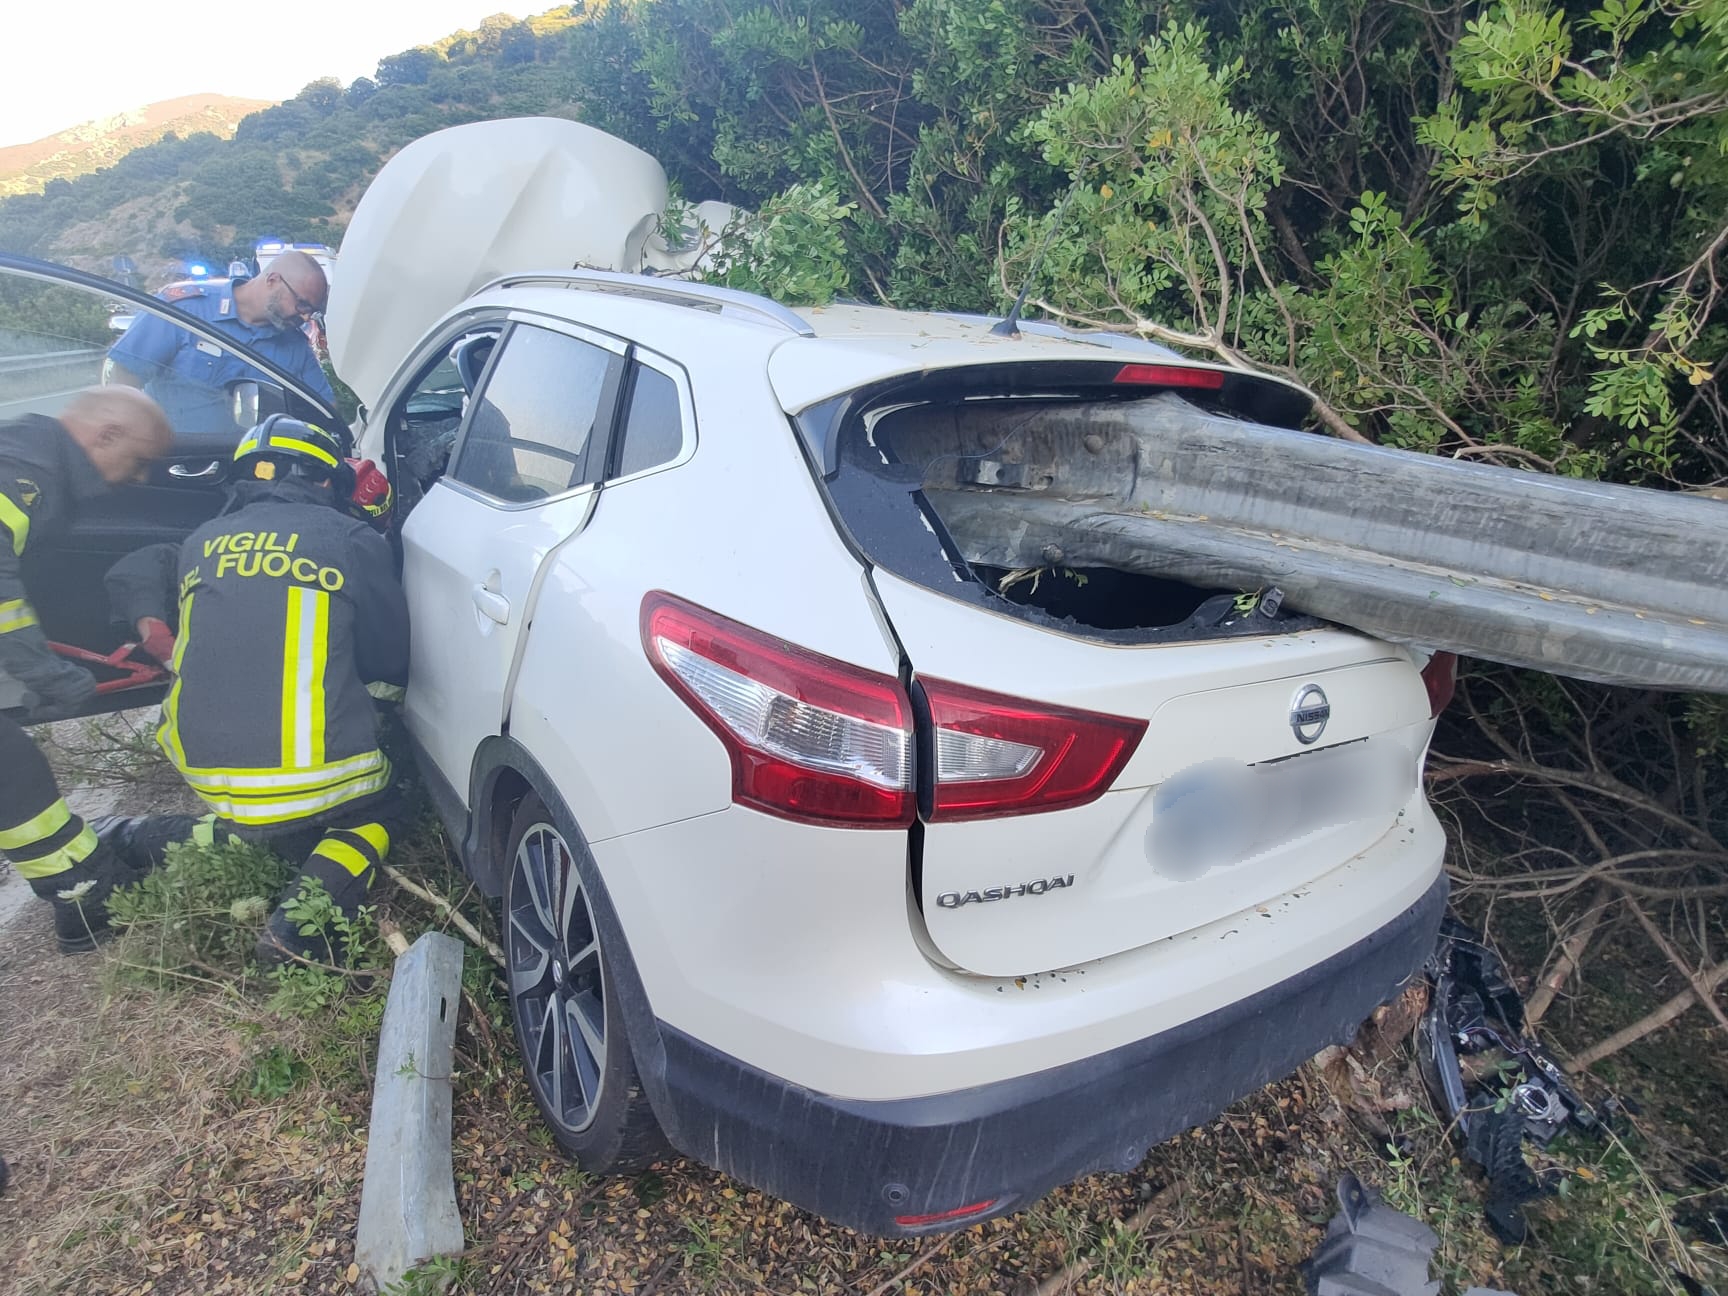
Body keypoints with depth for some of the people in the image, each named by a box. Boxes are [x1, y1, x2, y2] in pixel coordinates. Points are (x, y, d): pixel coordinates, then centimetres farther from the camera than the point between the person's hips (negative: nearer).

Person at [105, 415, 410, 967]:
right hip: (312, 772, -6)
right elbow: (393, 659, 6)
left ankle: (143, 840, 17)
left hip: (205, 770, 6)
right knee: (377, 811, 22)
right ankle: (302, 919, -3)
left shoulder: (203, 544, 12)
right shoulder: (352, 541, -1)